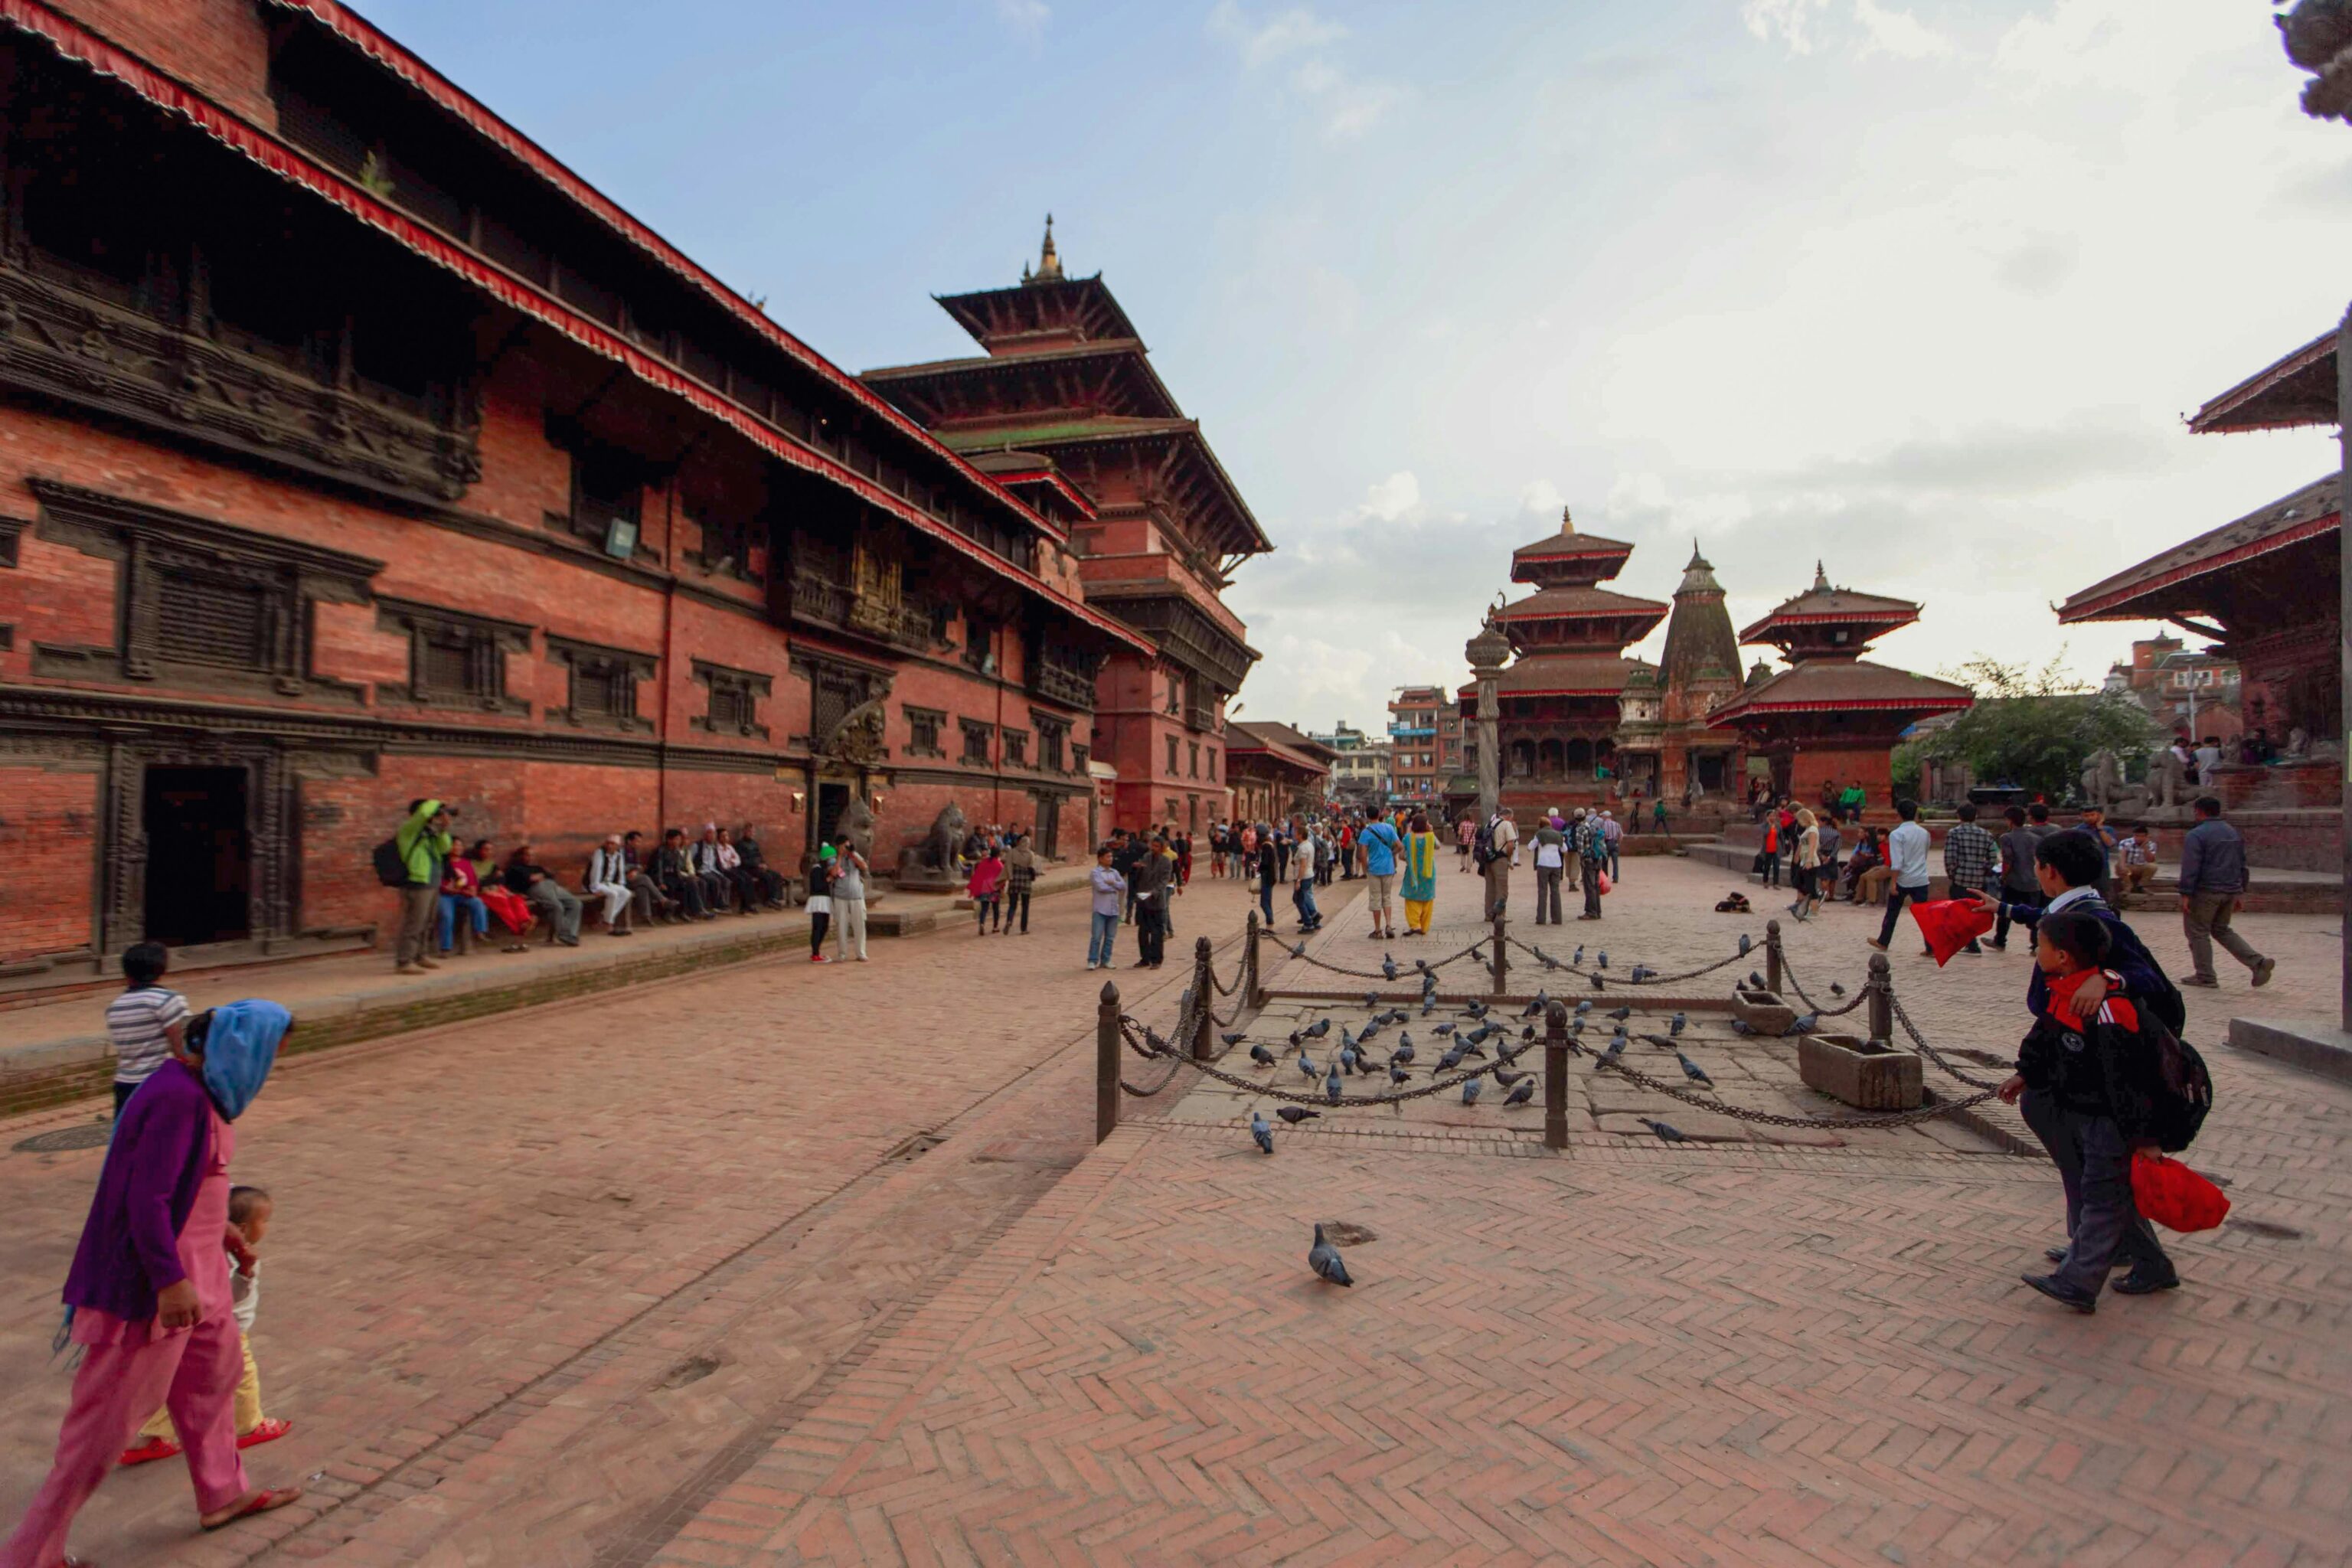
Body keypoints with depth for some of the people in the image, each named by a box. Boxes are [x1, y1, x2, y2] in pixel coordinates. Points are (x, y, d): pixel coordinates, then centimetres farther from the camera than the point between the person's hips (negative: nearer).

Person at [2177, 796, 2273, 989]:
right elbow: (2242, 865, 20)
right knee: (2222, 930, 21)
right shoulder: (2234, 833, 14)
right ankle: (2258, 962, 7)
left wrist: (2185, 895, -17)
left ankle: (2205, 976, 5)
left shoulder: (2197, 835, -13)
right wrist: (2240, 893, 25)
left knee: (2198, 932, 3)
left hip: (2206, 892, -8)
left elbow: (2190, 868, -18)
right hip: (2231, 891, 8)